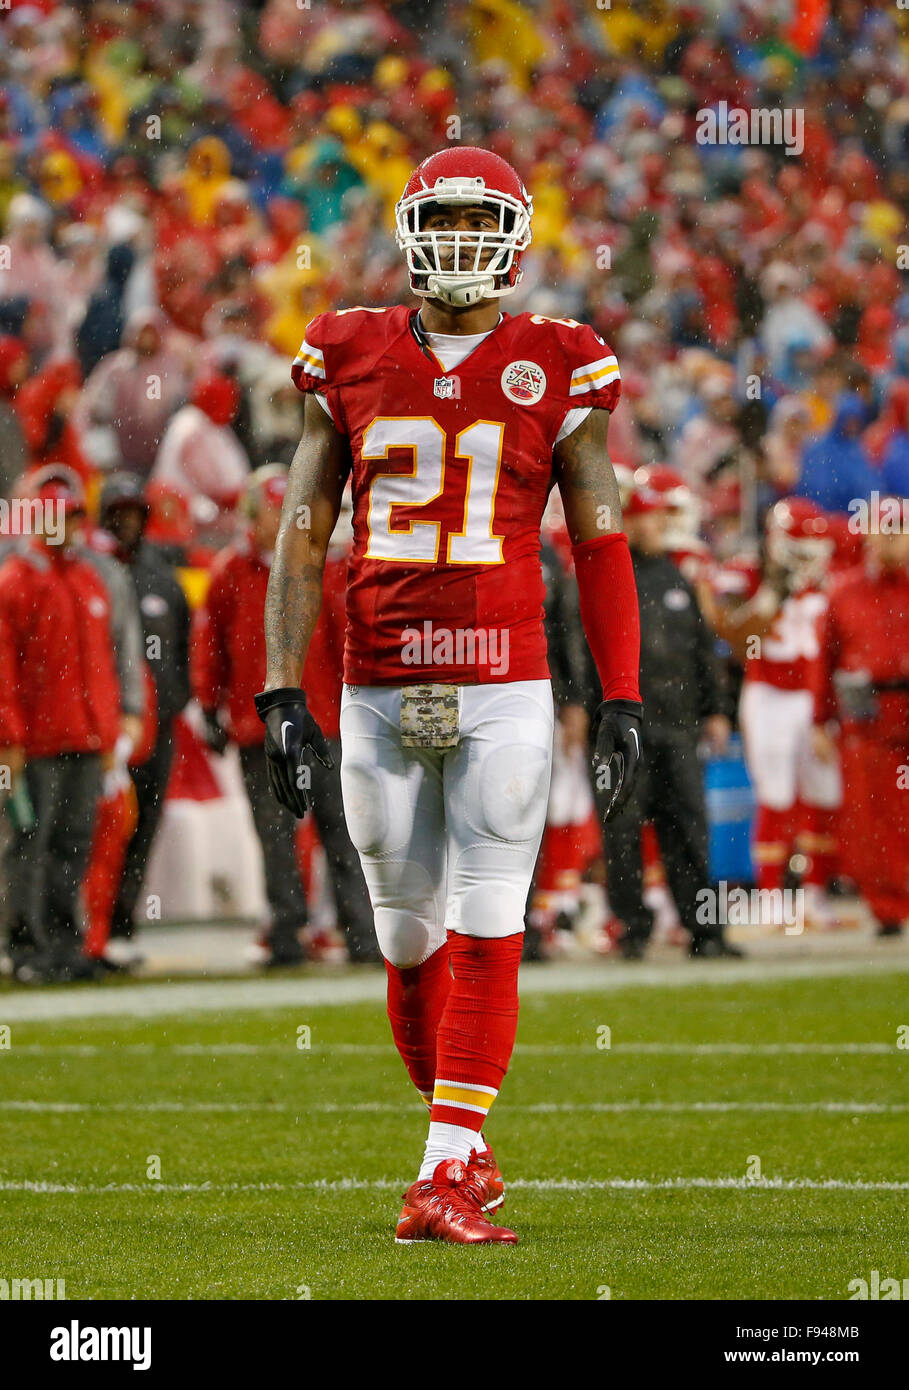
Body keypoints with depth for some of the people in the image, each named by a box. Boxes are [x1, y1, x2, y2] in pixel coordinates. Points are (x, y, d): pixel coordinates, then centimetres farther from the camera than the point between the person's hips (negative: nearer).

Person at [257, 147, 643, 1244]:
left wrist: (621, 700, 0)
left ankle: (448, 1173, -12)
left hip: (504, 690, -2)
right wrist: (282, 697, 0)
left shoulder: (557, 371, 2)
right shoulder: (350, 362, 6)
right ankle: (463, 1145, 25)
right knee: (408, 935, 8)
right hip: (378, 691, 2)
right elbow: (302, 540, 7)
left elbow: (599, 544, 6)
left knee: (484, 929, -9)